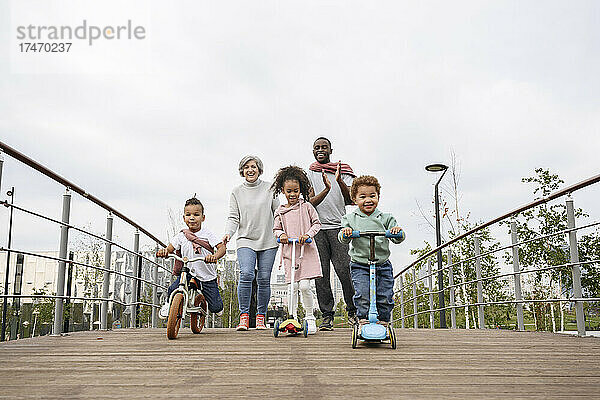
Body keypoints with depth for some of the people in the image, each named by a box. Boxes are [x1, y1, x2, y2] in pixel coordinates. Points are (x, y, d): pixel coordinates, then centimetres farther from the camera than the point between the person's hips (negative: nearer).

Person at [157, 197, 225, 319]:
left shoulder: (208, 234, -7)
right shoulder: (181, 236, 0)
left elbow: (222, 247, -16)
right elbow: (170, 248, -4)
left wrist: (214, 256, -38)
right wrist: (164, 251, -29)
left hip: (207, 275, -1)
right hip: (188, 272, 1)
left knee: (216, 308, -2)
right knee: (172, 290, -25)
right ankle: (168, 303, 12)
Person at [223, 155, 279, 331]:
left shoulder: (269, 188, 7)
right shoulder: (237, 192, 10)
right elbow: (233, 218, 6)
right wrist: (228, 233, -12)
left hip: (268, 241, 1)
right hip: (246, 240, 0)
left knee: (264, 279, 0)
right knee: (246, 274, -20)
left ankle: (261, 317, 15)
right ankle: (244, 315, -8)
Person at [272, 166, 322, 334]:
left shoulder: (306, 206, 4)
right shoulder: (280, 211, 9)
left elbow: (317, 223, 6)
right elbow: (276, 228, 15)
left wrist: (308, 234, -10)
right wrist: (281, 235, -7)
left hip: (307, 250, -2)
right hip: (289, 251, 2)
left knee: (304, 285, -10)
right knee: (293, 286, 0)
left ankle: (310, 317, 6)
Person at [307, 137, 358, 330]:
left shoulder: (343, 171, 12)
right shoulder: (309, 174, 12)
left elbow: (350, 200, 0)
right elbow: (310, 203, 0)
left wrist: (340, 181, -16)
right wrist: (326, 189, -17)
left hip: (338, 226, -1)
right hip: (317, 228, 1)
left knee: (344, 270, -10)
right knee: (321, 274, -2)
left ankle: (353, 310, 9)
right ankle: (327, 316, 7)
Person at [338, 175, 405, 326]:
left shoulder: (385, 218, 5)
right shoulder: (350, 218, 4)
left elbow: (397, 239, 0)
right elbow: (342, 239, -1)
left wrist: (397, 232, -22)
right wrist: (345, 233, -23)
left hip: (383, 264, 2)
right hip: (360, 265, -1)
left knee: (385, 297, 1)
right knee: (363, 295, -14)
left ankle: (383, 322, 20)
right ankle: (364, 321, 5)